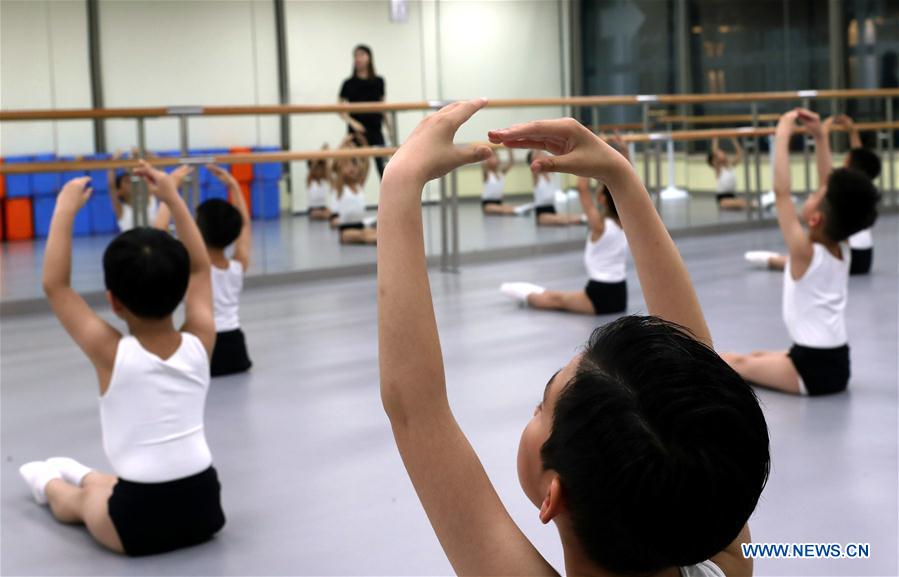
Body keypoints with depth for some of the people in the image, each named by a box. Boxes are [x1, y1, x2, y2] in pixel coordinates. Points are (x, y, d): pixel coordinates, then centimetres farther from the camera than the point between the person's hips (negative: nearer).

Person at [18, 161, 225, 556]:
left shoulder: (112, 353, -14)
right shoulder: (199, 343, -5)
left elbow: (54, 284, -9)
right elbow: (200, 268, 10)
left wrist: (65, 209, -6)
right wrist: (172, 199, 12)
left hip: (138, 524, -3)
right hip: (204, 510, 4)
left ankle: (49, 483, 58)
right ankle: (86, 476, 60)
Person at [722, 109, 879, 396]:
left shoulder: (806, 253, -17)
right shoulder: (841, 250, 3)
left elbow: (781, 191, -23)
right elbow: (831, 189, 10)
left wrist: (782, 136, -20)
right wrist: (820, 136, 7)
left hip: (813, 369, -8)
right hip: (837, 364, 8)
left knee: (738, 363, 7)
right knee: (758, 356, 26)